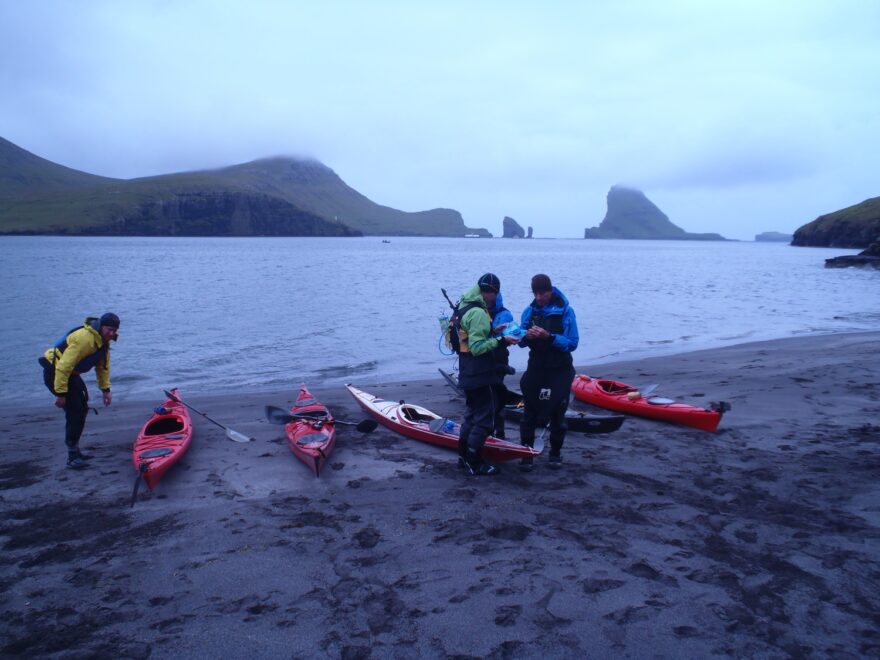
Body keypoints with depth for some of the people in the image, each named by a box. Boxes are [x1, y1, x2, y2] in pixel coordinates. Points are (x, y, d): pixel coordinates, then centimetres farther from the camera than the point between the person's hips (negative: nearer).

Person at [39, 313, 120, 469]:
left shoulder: (103, 340, 1)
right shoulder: (84, 339, -30)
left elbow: (103, 366, 12)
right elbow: (64, 367, -32)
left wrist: (105, 389, 8)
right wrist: (60, 393, -29)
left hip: (70, 373, 10)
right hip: (55, 372, -10)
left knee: (82, 409, 14)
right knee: (75, 412, -14)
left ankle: (75, 451, 26)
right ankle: (72, 457, -8)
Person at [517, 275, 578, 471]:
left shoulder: (565, 311, -9)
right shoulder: (529, 311, 2)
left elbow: (572, 343, -14)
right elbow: (522, 342, 5)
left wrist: (548, 336, -26)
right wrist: (527, 336, -18)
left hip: (560, 371, -3)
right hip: (535, 368, 3)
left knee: (557, 413, 7)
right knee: (530, 412, 2)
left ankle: (555, 452, 23)